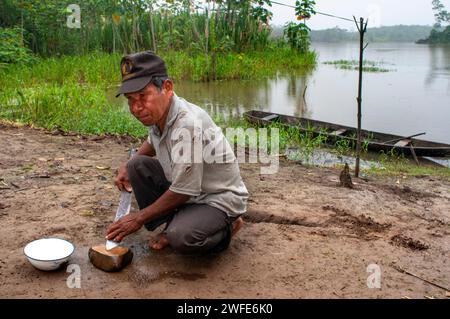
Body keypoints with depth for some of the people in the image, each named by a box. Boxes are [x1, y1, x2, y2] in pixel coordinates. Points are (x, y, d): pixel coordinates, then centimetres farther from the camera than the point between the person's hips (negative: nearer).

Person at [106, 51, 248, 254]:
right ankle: (176, 225, 4)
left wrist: (139, 218, -14)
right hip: (185, 188, 8)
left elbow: (182, 193, -27)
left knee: (181, 238, -33)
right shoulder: (159, 113, -5)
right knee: (137, 165, -1)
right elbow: (152, 143, 23)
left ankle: (225, 227, 0)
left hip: (219, 200, -8)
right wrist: (127, 166, 5)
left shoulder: (188, 125, -32)